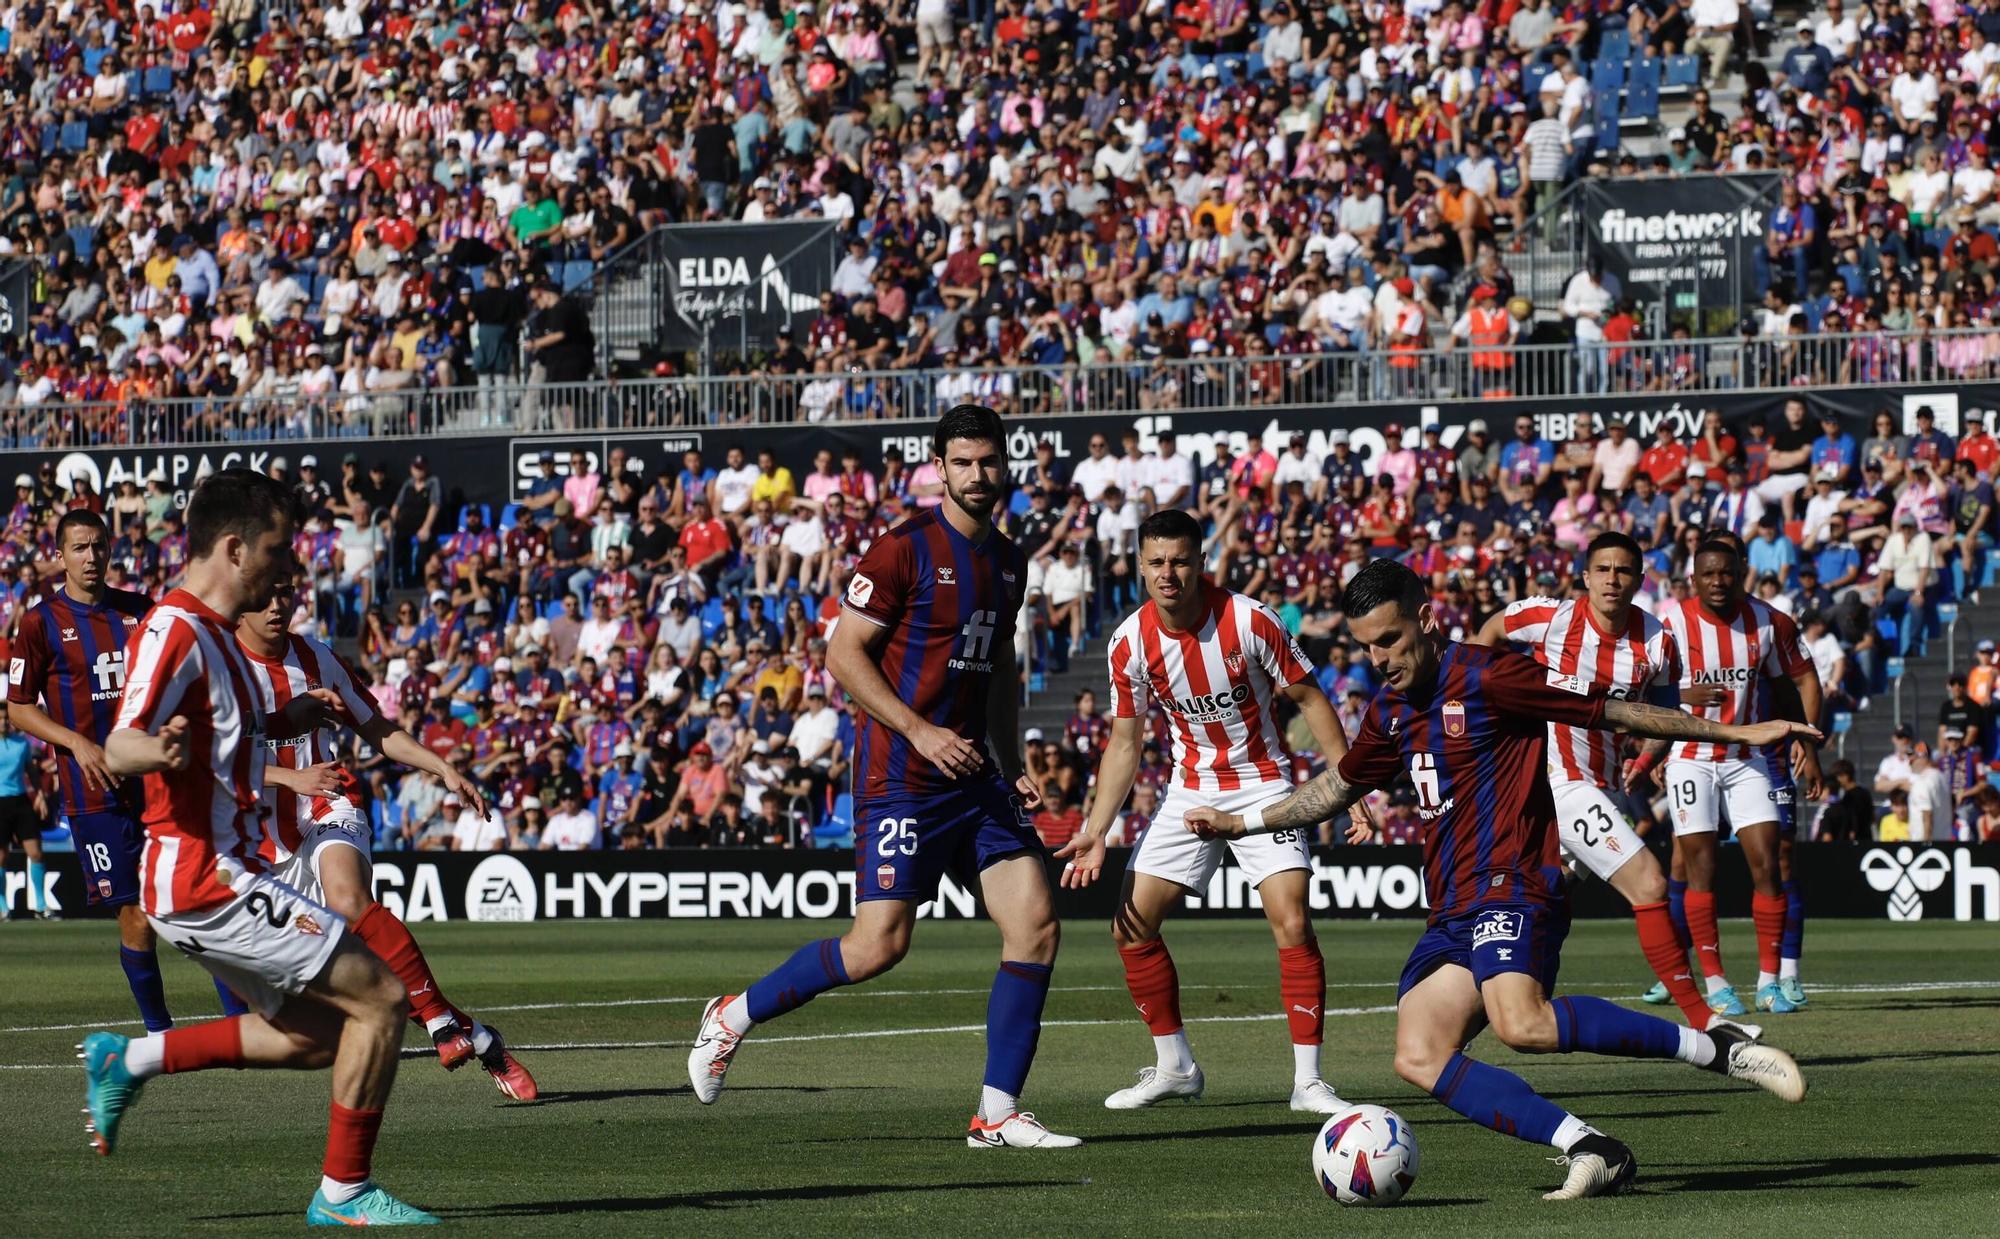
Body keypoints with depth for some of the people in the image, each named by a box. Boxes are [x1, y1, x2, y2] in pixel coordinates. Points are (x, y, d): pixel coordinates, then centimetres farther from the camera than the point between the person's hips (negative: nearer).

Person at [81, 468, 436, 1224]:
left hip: (214, 876, 10)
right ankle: (344, 1191, -4)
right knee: (381, 998, -10)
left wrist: (290, 716, 33)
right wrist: (156, 750, -47)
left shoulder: (211, 633, 14)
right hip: (206, 879, -10)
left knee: (314, 1035, 18)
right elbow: (119, 749, -27)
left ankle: (131, 1060, 18)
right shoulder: (176, 632, -16)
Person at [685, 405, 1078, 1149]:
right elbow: (843, 654, -11)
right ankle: (736, 1015, 11)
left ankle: (998, 1114, 1)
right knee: (879, 946, -12)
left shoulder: (1008, 561, 14)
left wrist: (1013, 769, 17)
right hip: (900, 777, -7)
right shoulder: (905, 549, -10)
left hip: (972, 774, 7)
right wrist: (921, 731, -18)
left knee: (1036, 926, -4)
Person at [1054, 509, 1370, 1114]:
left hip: (1262, 785, -4)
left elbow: (1309, 699, -8)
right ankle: (1175, 1068, 15)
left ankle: (1307, 1080, -10)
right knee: (1132, 925, -2)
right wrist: (1095, 832, -4)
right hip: (1191, 791, 4)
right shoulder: (1130, 643, -9)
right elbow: (1124, 742, 3)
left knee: (1292, 922, -19)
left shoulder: (1249, 621, -19)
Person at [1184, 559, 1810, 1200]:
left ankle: (1716, 1046, -24)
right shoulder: (1391, 710, 17)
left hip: (1511, 889, -9)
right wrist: (1238, 822, 35)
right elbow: (1337, 787, 35)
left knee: (1521, 1022, -34)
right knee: (1420, 1060, -10)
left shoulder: (1486, 677, -7)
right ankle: (1591, 1152, -16)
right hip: (1452, 914, 9)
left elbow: (1613, 712, -5)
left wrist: (1735, 734, -6)